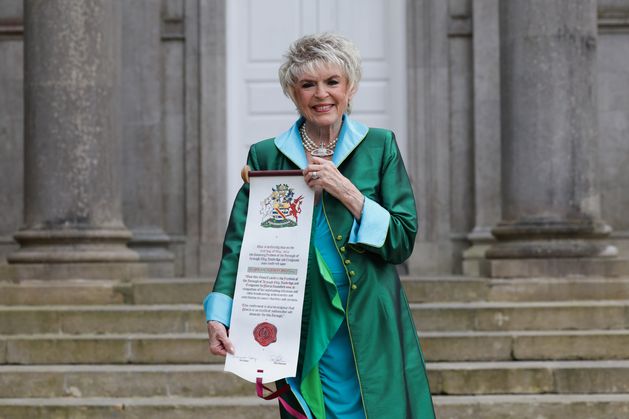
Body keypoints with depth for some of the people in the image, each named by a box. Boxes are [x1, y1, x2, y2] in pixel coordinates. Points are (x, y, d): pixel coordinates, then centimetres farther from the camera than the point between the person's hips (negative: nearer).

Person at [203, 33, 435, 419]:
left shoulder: (379, 147, 4)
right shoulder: (266, 156, 5)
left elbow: (403, 241, -1)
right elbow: (240, 243, -2)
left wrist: (345, 190, -12)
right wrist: (219, 317, -15)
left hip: (372, 328, 0)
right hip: (305, 332, 0)